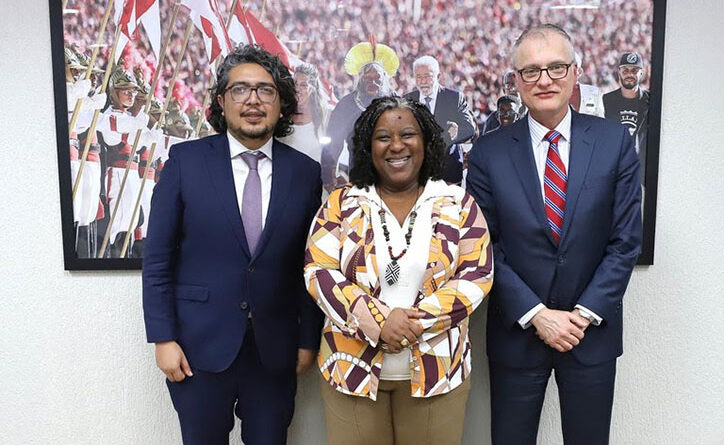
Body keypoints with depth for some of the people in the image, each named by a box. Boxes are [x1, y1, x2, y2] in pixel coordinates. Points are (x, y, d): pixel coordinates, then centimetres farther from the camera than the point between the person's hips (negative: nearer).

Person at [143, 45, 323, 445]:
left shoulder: (305, 172, -1)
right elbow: (157, 257, -3)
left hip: (275, 351, 1)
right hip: (199, 346, -1)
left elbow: (310, 264, 2)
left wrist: (308, 339, 3)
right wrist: (163, 337, -5)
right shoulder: (186, 160, -4)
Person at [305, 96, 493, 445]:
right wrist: (378, 321, -17)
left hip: (436, 368, 1)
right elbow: (319, 271, -5)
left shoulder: (458, 204, 1)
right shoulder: (341, 204, 0)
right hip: (352, 367, 0)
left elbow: (476, 274, -4)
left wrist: (419, 322, -16)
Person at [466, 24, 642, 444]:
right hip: (517, 331, 0)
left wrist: (587, 312, -10)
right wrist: (536, 314, -12)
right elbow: (485, 247, -6)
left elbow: (626, 239, -3)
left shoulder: (615, 141, -3)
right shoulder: (489, 151, -5)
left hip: (592, 330, 1)